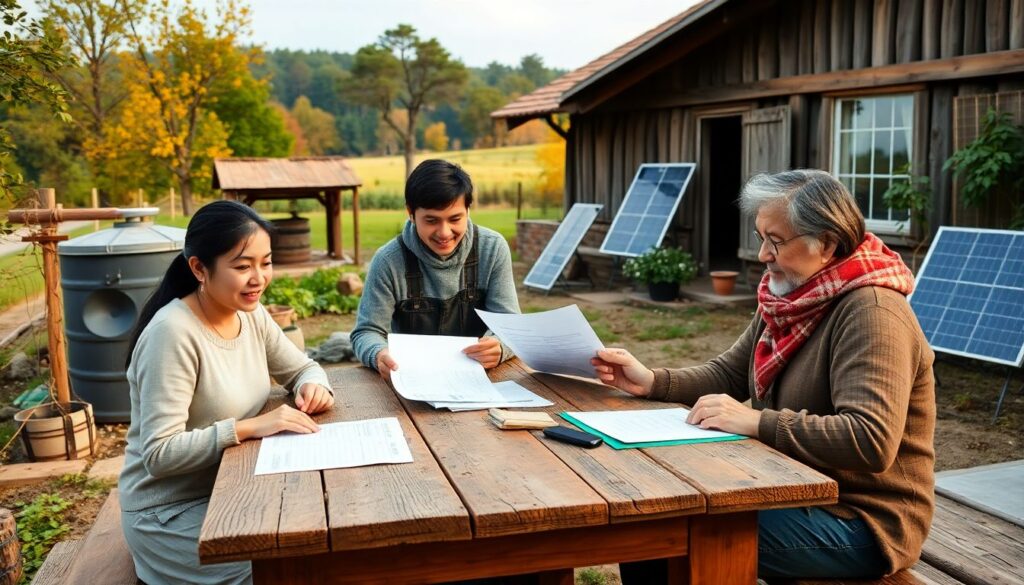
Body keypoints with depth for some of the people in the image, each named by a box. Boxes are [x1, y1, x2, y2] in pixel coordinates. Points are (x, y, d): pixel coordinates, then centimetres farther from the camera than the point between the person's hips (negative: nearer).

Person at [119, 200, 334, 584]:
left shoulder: (251, 315, -2)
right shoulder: (173, 334, -25)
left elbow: (302, 368, 10)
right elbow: (159, 455, -26)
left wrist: (314, 386, -12)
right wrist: (249, 427, -32)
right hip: (171, 512, -7)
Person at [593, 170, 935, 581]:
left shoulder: (871, 314, -23)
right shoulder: (789, 296, 6)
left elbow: (870, 442, -33)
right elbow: (727, 375, 10)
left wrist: (756, 422, -32)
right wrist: (652, 382, -5)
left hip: (862, 521, -8)